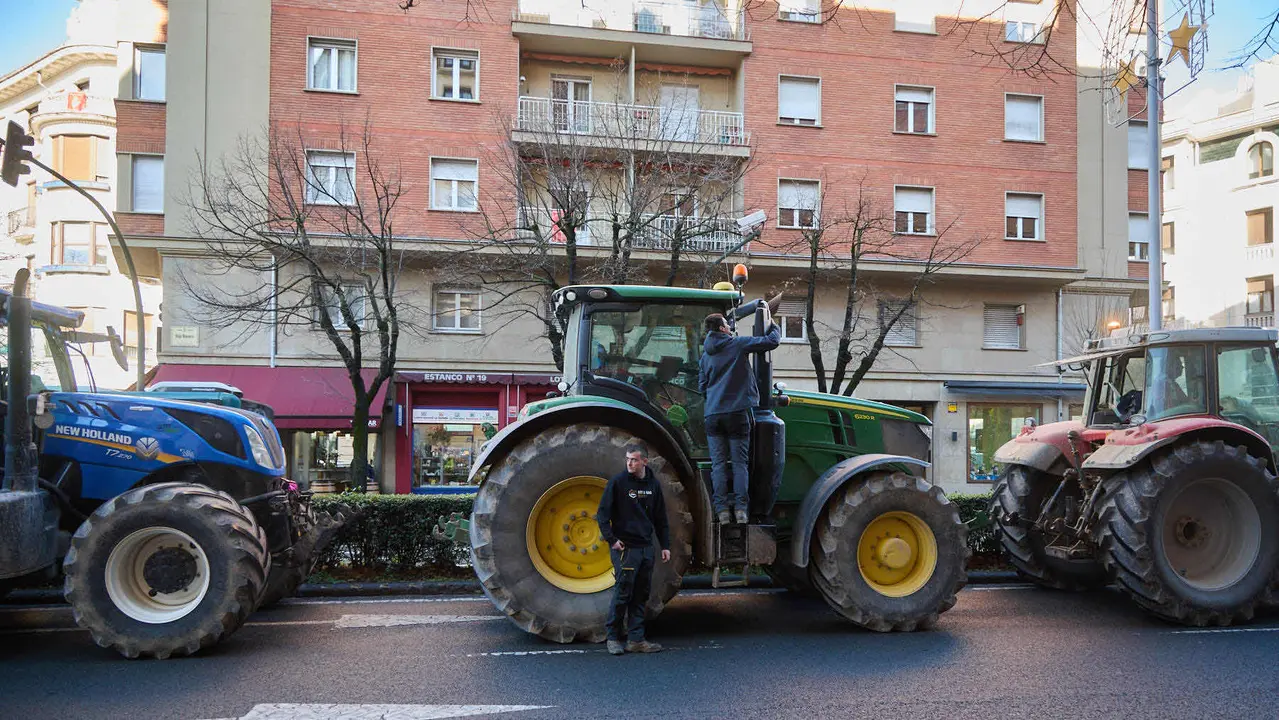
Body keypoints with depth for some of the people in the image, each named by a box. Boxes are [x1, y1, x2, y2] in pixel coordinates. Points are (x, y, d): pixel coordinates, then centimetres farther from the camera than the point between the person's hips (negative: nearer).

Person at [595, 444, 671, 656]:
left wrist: (665, 546, 11)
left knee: (640, 596, 8)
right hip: (624, 548, -5)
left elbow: (660, 518, 16)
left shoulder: (653, 484, 9)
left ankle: (636, 640, 14)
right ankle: (613, 638, 9)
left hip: (646, 547, 5)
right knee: (622, 593, -4)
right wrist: (611, 539, -13)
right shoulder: (617, 481, -7)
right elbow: (603, 513, -6)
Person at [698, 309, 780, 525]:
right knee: (740, 463, 2)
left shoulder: (706, 355, 14)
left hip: (712, 414, 4)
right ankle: (740, 508, -4)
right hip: (737, 412, -4)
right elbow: (771, 342, -4)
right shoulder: (738, 344, -2)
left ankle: (722, 510, -1)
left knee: (718, 464, 4)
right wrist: (773, 327, 16)